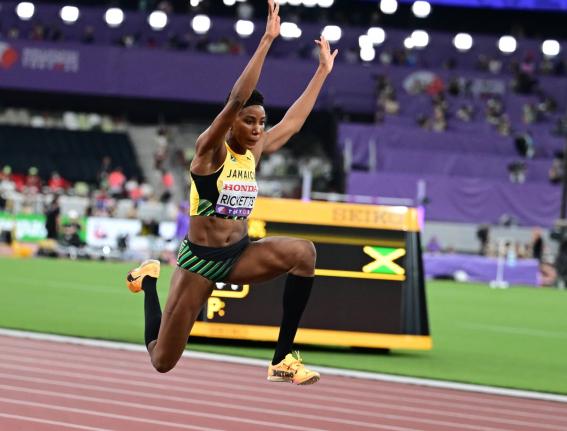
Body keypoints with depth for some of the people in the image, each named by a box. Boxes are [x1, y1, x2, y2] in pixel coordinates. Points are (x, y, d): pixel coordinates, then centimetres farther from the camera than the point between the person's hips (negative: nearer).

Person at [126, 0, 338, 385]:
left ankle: (283, 360, -20)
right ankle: (149, 279, 34)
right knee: (162, 362, 1)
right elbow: (237, 100, -27)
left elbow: (294, 121, 13)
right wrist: (267, 40, -32)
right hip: (200, 259, -5)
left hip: (240, 254, 5)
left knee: (303, 252, -24)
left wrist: (324, 70, 12)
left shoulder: (255, 151, 5)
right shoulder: (210, 149, -14)